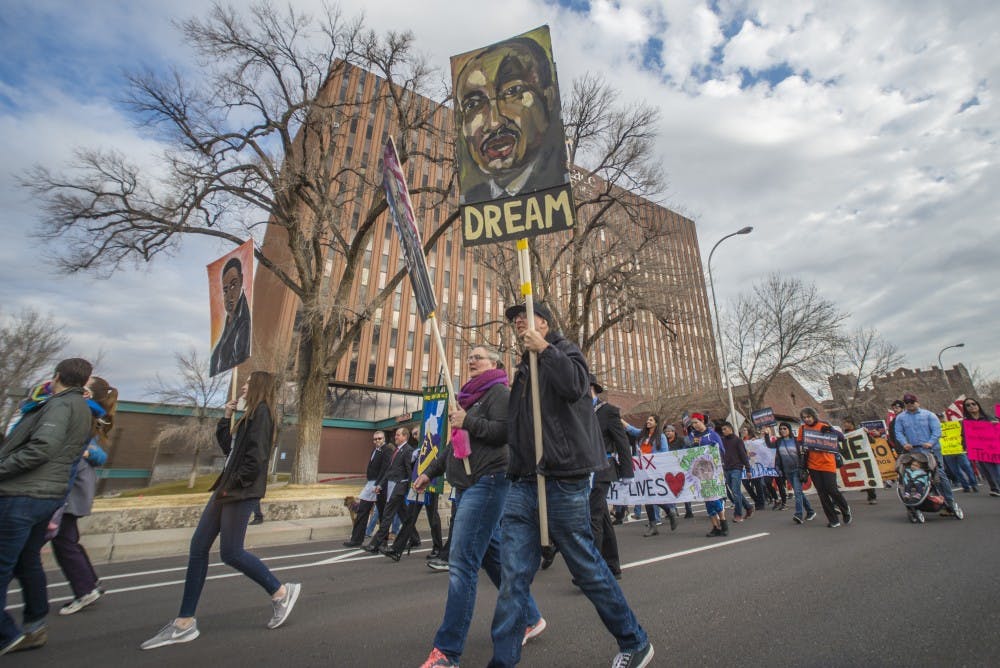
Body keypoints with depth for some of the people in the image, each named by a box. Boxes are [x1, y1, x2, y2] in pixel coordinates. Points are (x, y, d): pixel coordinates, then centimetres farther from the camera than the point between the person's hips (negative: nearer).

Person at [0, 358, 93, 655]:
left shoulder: (60, 403, -12)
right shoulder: (84, 411, 17)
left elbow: (42, 446, -23)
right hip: (50, 494, 9)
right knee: (28, 562, 20)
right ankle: (36, 626, 28)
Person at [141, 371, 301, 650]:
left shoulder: (261, 412, -11)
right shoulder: (250, 415, 20)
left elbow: (256, 456, -21)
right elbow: (229, 448, 21)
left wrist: (235, 483, -18)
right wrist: (226, 418, 16)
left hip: (240, 491, -10)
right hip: (227, 488, 10)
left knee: (230, 553, -6)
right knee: (198, 547, 8)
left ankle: (281, 592, 11)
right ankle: (185, 623, 17)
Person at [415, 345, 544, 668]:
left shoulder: (498, 391, -5)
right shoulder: (469, 394, 19)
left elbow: (504, 431, -19)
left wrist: (467, 421, -15)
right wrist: (430, 471, 21)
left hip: (487, 481, -9)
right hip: (468, 484, 9)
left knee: (461, 563, -9)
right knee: (492, 556, 16)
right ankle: (530, 619, 32)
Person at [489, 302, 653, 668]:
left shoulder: (564, 350, 2)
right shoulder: (524, 370, 21)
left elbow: (575, 386, -21)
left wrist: (543, 348, -14)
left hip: (563, 481, -6)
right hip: (523, 483, 6)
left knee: (588, 568, 6)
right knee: (513, 577, 4)